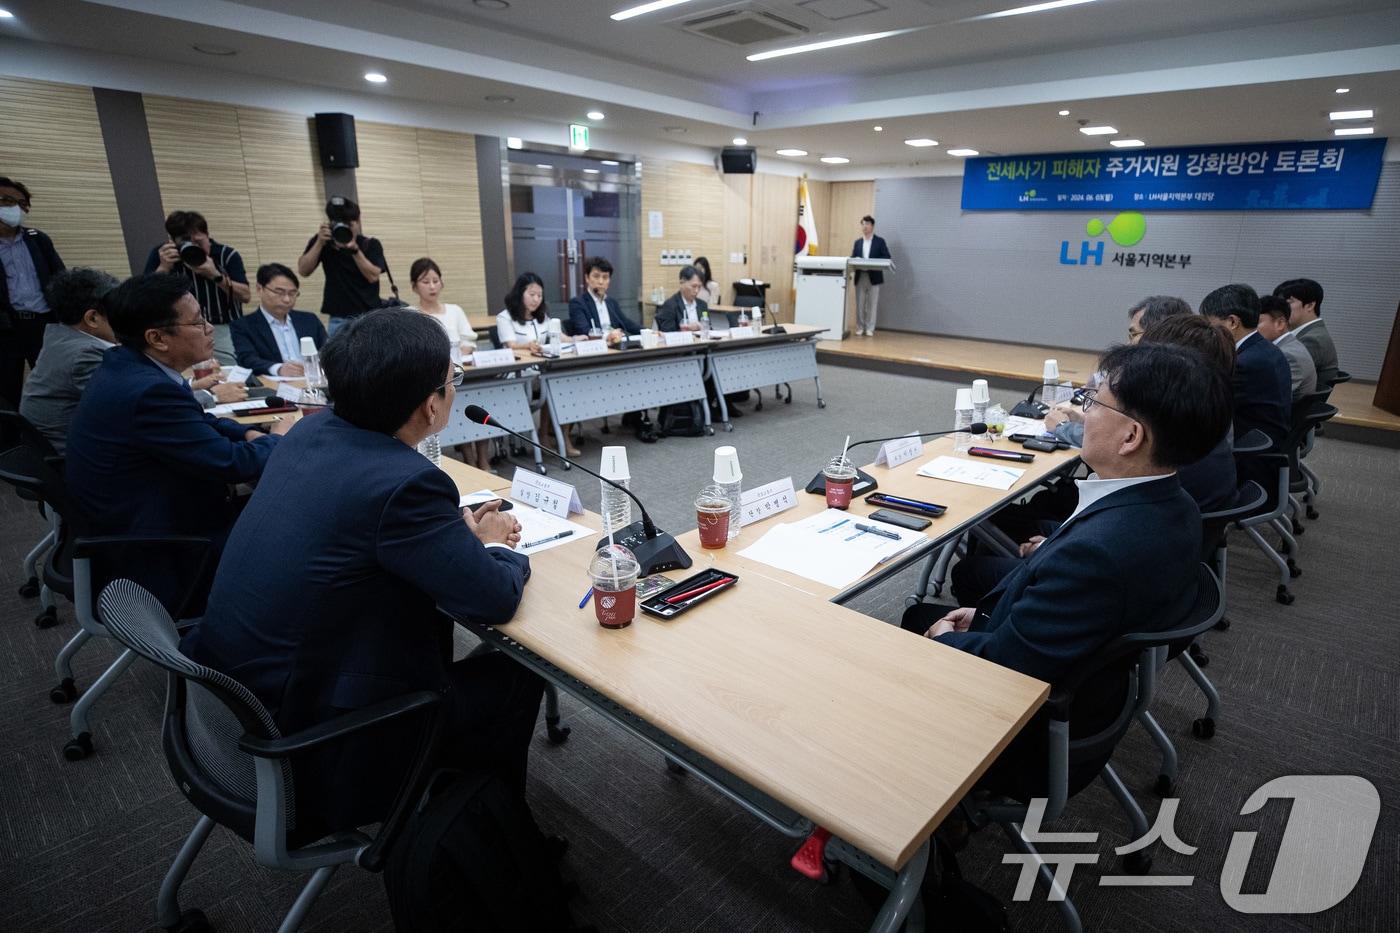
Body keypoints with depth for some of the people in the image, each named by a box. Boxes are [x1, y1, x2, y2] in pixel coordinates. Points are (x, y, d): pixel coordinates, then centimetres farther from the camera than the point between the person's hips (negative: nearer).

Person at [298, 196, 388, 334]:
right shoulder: (321, 242, 5)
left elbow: (373, 276, -13)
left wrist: (354, 249, -24)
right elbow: (303, 271, -5)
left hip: (368, 316, -1)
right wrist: (320, 242, -15)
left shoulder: (371, 244, -2)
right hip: (338, 318, 2)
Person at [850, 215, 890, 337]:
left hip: (874, 277, -3)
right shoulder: (857, 242, 14)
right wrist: (856, 260, -13)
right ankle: (860, 328, 11)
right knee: (860, 304, 3)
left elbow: (887, 258, -3)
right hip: (860, 277, 3)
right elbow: (852, 258, 10)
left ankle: (870, 329, 5)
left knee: (872, 304, 0)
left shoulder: (880, 241, 4)